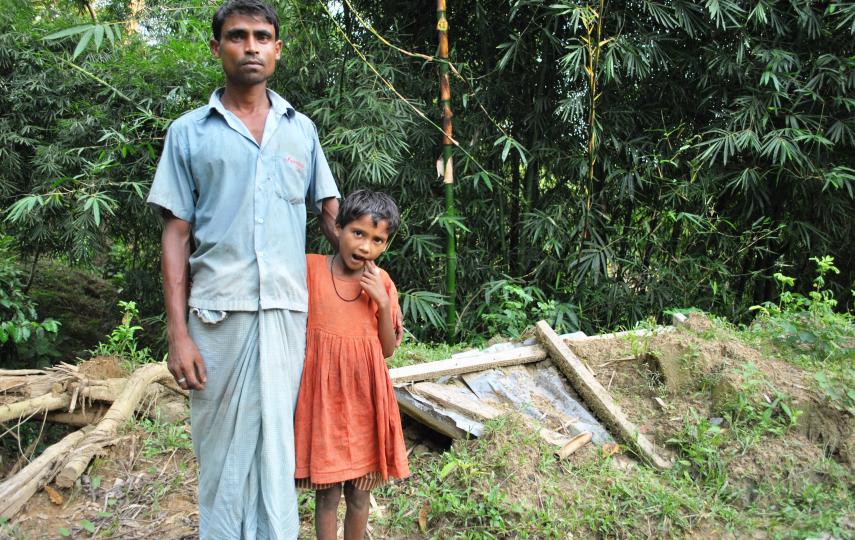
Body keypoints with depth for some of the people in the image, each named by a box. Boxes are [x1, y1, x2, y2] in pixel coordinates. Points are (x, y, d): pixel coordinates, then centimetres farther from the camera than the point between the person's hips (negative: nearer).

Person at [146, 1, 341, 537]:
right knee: (223, 443, 5)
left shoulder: (301, 129, 12)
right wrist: (178, 333, -3)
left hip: (286, 310, 1)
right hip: (218, 311, -1)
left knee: (276, 438, 6)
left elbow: (329, 210, 17)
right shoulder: (190, 132, 6)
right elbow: (177, 235, 3)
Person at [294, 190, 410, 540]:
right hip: (323, 394, -2)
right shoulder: (309, 268, -7)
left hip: (365, 396, 2)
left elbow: (387, 350, 2)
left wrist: (383, 303, -10)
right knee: (327, 493, 6)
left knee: (359, 492, 13)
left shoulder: (381, 283, 0)